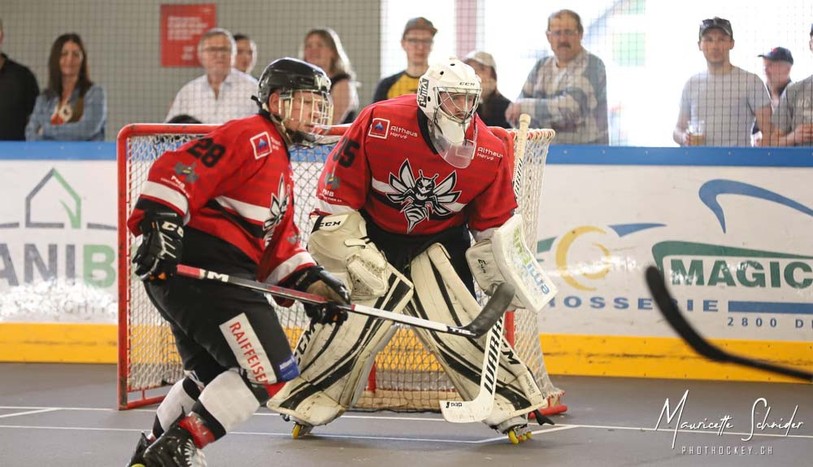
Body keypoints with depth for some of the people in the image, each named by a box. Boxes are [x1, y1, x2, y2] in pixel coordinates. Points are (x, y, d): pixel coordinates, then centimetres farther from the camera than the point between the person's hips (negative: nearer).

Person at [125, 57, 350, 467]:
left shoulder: (281, 166, 27)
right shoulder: (252, 137, -6)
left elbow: (279, 244, 24)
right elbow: (177, 169, -18)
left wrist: (309, 281, 10)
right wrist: (161, 223, -28)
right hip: (196, 263, -11)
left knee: (210, 373, 26)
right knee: (268, 369, -13)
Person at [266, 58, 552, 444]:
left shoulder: (490, 153, -14)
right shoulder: (378, 124, -24)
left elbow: (494, 224, -1)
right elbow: (338, 187, -14)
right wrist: (335, 237, -14)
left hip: (439, 239, 2)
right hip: (372, 232, -1)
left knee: (461, 323, -10)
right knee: (350, 316, -11)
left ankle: (511, 406, 0)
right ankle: (307, 402, 4)